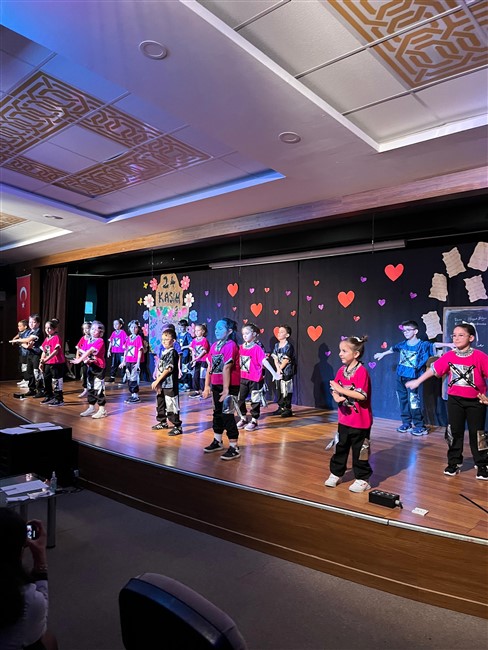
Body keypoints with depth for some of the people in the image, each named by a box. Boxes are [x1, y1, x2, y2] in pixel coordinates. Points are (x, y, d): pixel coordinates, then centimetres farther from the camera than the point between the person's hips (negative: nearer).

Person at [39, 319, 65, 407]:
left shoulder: (56, 338, -13)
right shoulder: (46, 339, 11)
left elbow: (56, 351, -22)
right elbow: (44, 352, 14)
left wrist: (46, 359, -28)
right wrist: (41, 362, 9)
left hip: (57, 363, -9)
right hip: (47, 364, 9)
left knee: (56, 382, -3)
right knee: (46, 380, 17)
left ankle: (59, 400, 4)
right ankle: (49, 397, 31)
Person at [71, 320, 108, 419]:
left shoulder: (100, 341, -13)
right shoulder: (89, 341, 10)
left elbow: (90, 351, -23)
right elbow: (85, 353, 6)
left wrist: (79, 359, -29)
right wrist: (86, 360, -16)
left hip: (98, 367, -8)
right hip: (90, 367, 8)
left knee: (98, 388, -6)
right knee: (90, 388, 14)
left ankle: (102, 410, 2)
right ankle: (91, 408, 25)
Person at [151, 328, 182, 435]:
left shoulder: (172, 353, -13)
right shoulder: (163, 352, 13)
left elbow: (168, 369, -18)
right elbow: (159, 368, 15)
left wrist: (157, 381, -15)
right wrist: (157, 382, 5)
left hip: (170, 384, -9)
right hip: (161, 384, 9)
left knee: (171, 405, -5)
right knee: (160, 403, 19)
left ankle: (177, 426, 3)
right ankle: (163, 422, 36)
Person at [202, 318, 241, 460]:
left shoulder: (230, 345, -16)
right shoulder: (214, 345, 7)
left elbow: (226, 368, -20)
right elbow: (210, 367, 8)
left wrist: (226, 389, -22)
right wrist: (207, 386, 8)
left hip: (229, 386, -8)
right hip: (216, 385, 8)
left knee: (227, 414, -5)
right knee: (217, 412, 18)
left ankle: (234, 448, 3)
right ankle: (217, 441, 35)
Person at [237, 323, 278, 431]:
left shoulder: (257, 348, -14)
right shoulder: (241, 347, 2)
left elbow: (264, 361, -20)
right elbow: (238, 362, 14)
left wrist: (274, 373, -26)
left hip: (255, 380, -5)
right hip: (243, 378, 6)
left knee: (255, 400, 6)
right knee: (240, 399, 11)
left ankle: (254, 421, 20)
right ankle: (243, 418, 28)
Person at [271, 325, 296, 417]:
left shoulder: (288, 346, -12)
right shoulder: (277, 345, 9)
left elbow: (286, 360, -14)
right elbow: (275, 359, 4)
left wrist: (280, 368, -7)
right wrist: (278, 368, -9)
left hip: (287, 371, -7)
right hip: (279, 372, 7)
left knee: (287, 390, -3)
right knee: (279, 390, 13)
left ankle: (288, 409, 6)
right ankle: (281, 408, 23)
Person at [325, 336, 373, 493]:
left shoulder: (361, 371, -19)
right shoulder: (341, 370, 2)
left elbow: (362, 395, -26)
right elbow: (334, 389, 8)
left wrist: (341, 390, -25)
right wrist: (336, 397, -14)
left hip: (360, 420, -7)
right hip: (344, 418, 7)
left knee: (359, 450, 6)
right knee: (340, 447, 17)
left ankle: (362, 479, 21)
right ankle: (336, 474, 31)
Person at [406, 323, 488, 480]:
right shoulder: (449, 356, -5)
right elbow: (433, 369, 4)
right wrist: (417, 381, 9)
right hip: (455, 399, 3)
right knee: (454, 432, 9)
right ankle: (453, 463, 22)